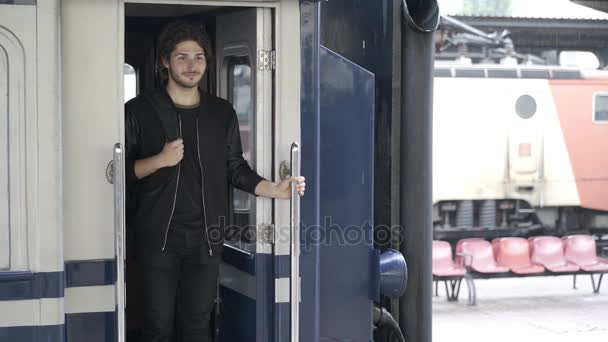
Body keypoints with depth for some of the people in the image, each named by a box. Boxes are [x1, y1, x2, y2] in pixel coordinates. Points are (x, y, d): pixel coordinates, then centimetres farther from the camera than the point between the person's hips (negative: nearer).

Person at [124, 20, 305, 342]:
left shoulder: (222, 113, 11)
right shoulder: (140, 110, 1)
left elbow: (235, 169, 12)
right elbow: (120, 171, 0)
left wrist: (275, 190, -2)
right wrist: (161, 160, -15)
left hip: (205, 237, 3)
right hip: (158, 237, -2)